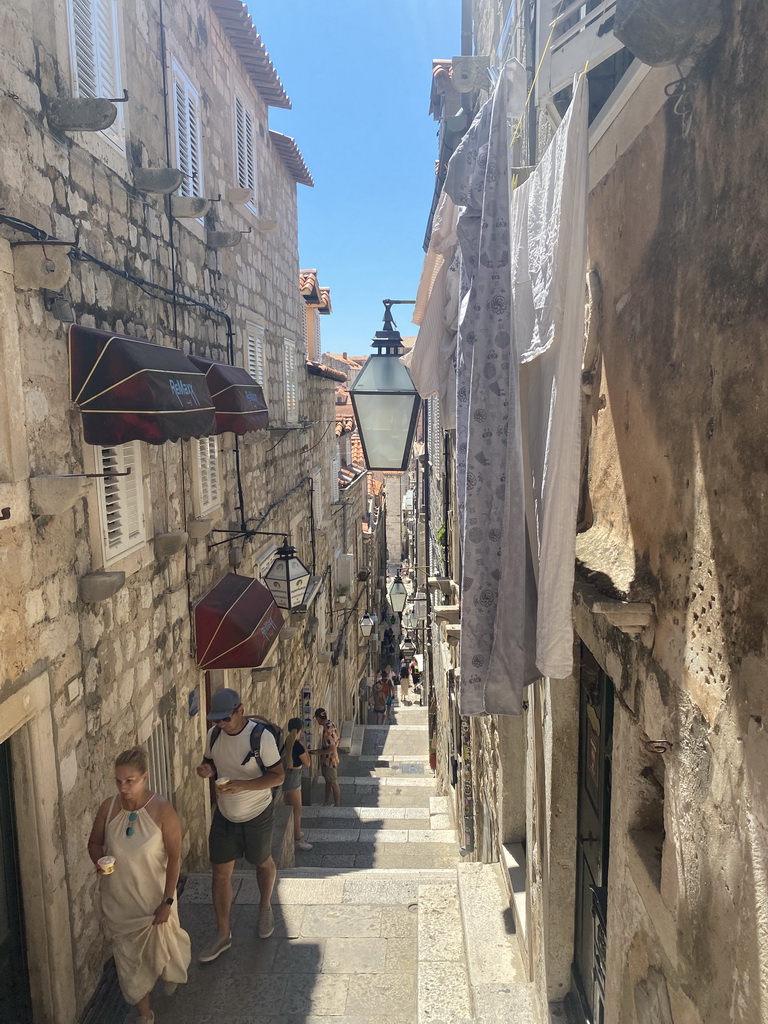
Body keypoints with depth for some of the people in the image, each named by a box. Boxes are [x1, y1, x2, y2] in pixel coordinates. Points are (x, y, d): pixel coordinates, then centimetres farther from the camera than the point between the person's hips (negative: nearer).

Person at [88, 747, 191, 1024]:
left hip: (154, 897, -2)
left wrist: (167, 901, -15)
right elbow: (94, 842, 4)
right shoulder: (108, 807, -13)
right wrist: (98, 861, -18)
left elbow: (174, 857, -17)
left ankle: (170, 973, 57)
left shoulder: (162, 810, -23)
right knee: (128, 954, 16)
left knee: (161, 943, 20)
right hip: (118, 899, 2)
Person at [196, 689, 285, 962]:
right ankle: (223, 935, 27)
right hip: (224, 815, 4)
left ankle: (265, 908, 48)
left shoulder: (261, 736, -26)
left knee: (263, 863, 19)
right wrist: (207, 770, -18)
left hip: (256, 816, -4)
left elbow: (278, 775, -22)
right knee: (219, 873, 8)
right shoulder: (214, 734, -9)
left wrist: (243, 785, -35)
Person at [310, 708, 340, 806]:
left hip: (330, 760, -9)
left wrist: (318, 753, -20)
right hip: (328, 760, 9)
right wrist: (320, 749, 13)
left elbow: (332, 749, -28)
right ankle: (327, 803, 34)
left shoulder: (327, 730, -29)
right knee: (328, 782, 21)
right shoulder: (331, 725, 1)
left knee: (334, 784, 4)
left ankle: (338, 806, 16)